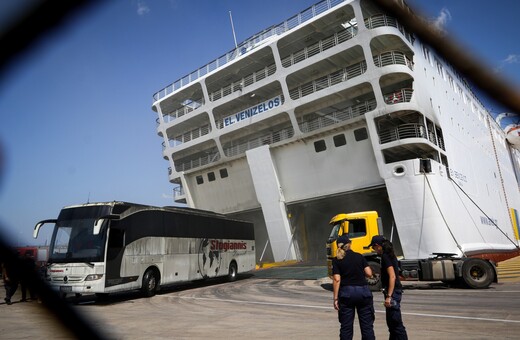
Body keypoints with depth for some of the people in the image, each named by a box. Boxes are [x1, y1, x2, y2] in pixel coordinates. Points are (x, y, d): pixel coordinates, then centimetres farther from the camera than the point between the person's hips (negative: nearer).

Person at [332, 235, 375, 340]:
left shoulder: (337, 261, -1)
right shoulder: (359, 256, 4)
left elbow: (337, 280, -8)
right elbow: (369, 274, -1)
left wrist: (336, 298, -5)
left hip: (346, 293, -1)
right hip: (363, 291, 1)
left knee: (346, 327, 8)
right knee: (367, 325, 9)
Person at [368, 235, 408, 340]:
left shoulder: (385, 256, -17)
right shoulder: (389, 255, 12)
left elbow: (392, 276, -23)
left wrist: (389, 296, -24)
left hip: (393, 292, -10)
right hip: (395, 291, 10)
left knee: (396, 322, -5)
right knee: (391, 321, 20)